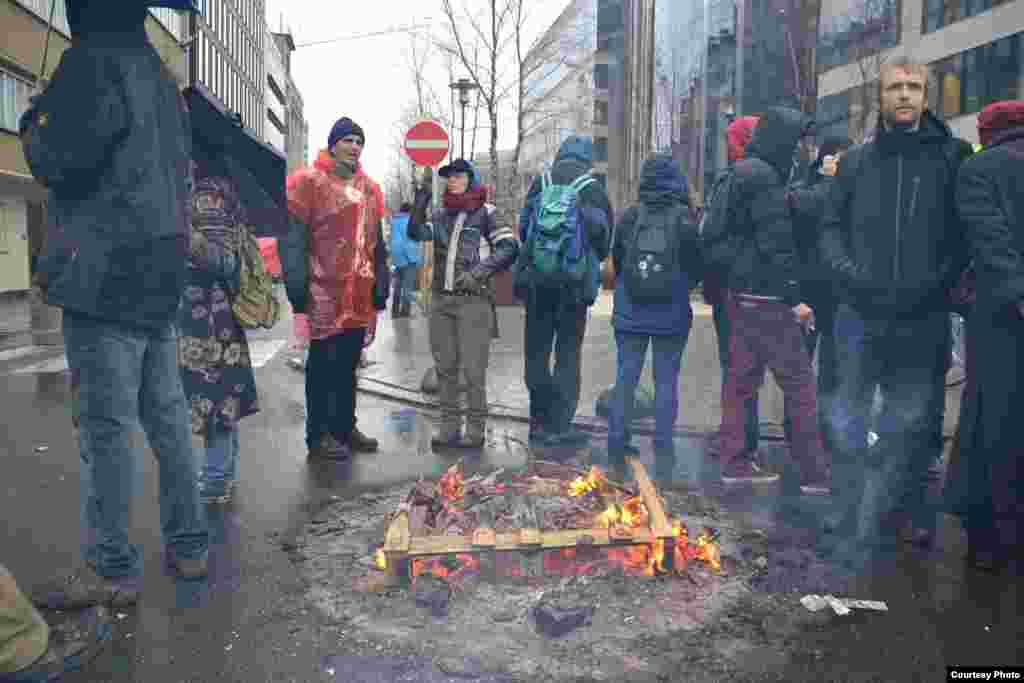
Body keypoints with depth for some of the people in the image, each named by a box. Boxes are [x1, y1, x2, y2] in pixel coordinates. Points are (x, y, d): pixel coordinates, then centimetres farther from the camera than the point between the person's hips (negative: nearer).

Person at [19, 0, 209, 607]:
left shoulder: (94, 62, -7)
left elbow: (60, 162, -12)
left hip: (107, 274, -8)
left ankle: (112, 569, 3)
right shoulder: (161, 76, 20)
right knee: (167, 415, 11)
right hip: (162, 273, 8)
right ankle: (189, 545, 18)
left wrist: (33, 127, 6)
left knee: (107, 425, -4)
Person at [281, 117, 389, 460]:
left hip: (360, 294, 6)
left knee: (348, 364, 14)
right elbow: (293, 238, -9)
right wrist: (297, 286, -16)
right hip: (325, 291, -6)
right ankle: (318, 435, 9)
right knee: (323, 365, 0)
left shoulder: (369, 188, 17)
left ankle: (345, 426, 26)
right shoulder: (309, 181, -4)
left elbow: (377, 242, 21)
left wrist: (381, 282, 14)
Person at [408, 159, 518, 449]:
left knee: (472, 369, -4)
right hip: (440, 300, 5)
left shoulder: (485, 212, 2)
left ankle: (475, 429, 6)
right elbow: (416, 232, -1)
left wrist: (479, 272, -13)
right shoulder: (441, 215, 14)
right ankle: (449, 426, 16)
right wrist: (423, 193, -6)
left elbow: (509, 247, -4)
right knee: (445, 367, 7)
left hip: (473, 300, -5)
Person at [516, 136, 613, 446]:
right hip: (575, 281, -2)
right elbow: (603, 237, 0)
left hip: (536, 278, 2)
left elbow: (523, 228, 8)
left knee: (537, 350, 11)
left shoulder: (540, 183, 4)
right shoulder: (592, 190, -3)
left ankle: (540, 420, 16)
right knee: (568, 353, 4)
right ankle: (559, 425, 4)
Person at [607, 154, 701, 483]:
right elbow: (696, 269, -1)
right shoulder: (684, 220, -9)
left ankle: (615, 452, 15)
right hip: (672, 316, -2)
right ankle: (663, 457, 9)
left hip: (630, 314, 2)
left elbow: (616, 261, 6)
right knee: (666, 381, 5)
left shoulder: (629, 217, -5)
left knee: (625, 379, 9)